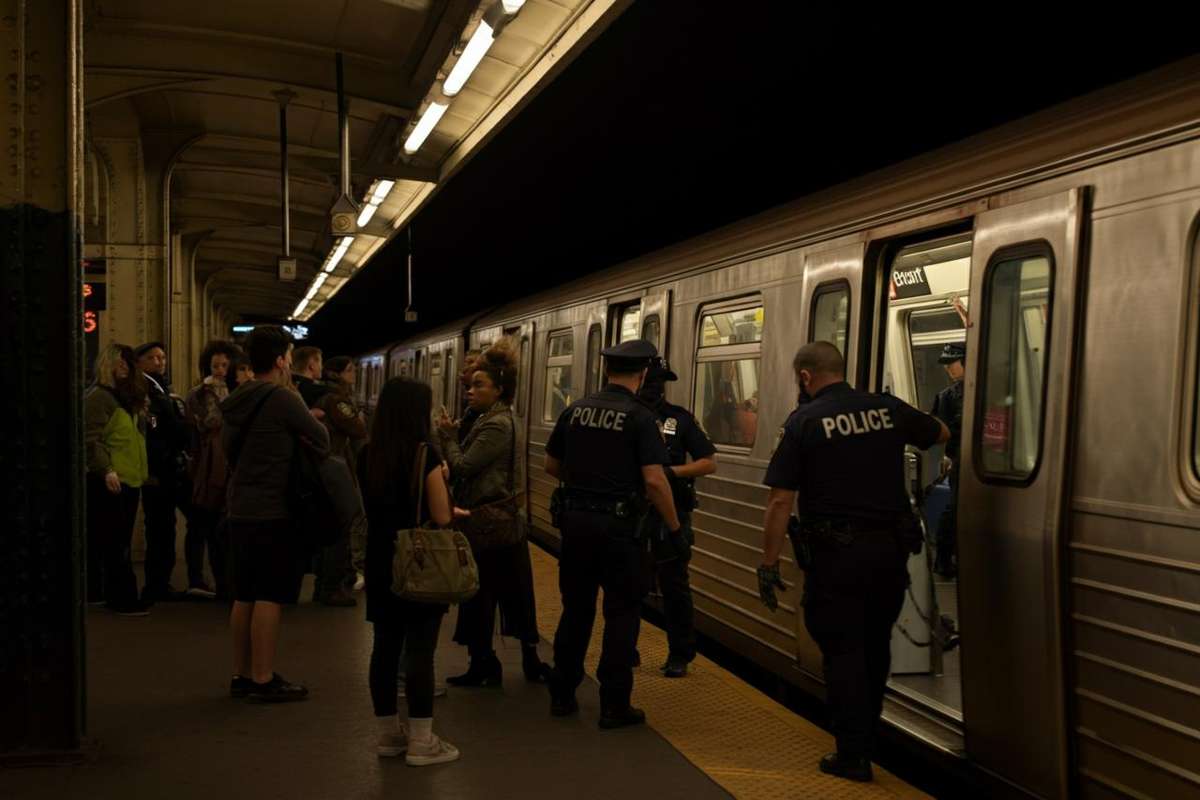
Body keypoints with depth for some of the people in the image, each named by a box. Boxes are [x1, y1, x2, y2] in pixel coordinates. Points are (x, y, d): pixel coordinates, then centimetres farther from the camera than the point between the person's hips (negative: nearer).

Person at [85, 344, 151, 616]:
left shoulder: (128, 396, 17)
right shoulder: (98, 396, -9)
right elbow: (92, 440, -17)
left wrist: (142, 470, 19)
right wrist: (106, 470, -27)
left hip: (129, 479, 9)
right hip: (108, 480, -9)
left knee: (119, 542, 12)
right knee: (115, 543, -6)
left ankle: (96, 590, 21)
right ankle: (123, 599, -4)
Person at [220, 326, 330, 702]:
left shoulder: (237, 401, 10)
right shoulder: (282, 399, -15)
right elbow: (322, 440, -7)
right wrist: (307, 418, 11)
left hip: (240, 510, 8)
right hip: (274, 512, -8)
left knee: (244, 596, 14)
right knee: (271, 598, -2)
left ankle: (241, 674, 22)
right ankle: (264, 679, 2)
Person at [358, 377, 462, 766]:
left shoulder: (367, 455, 3)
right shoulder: (424, 454, -16)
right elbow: (442, 517, -13)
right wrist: (442, 483, 3)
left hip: (381, 562, 7)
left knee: (385, 648, 13)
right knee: (419, 652, 0)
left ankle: (388, 733, 23)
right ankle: (421, 741, 7)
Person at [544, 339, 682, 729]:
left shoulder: (575, 410, 5)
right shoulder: (640, 417, -10)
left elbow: (552, 466, 12)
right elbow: (654, 480, -17)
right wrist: (674, 526, -5)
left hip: (575, 520, 5)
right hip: (618, 525, -5)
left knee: (576, 608, 17)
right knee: (621, 614, 6)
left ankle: (562, 694, 26)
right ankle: (614, 705, 11)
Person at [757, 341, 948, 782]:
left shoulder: (803, 421, -9)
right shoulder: (888, 408, 4)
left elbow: (780, 501, -12)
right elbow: (942, 434, 24)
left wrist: (769, 564, -5)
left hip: (836, 553, -5)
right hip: (890, 547, 5)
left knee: (842, 652, 6)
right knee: (875, 647, 20)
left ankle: (853, 755, 11)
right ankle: (868, 737, 36)